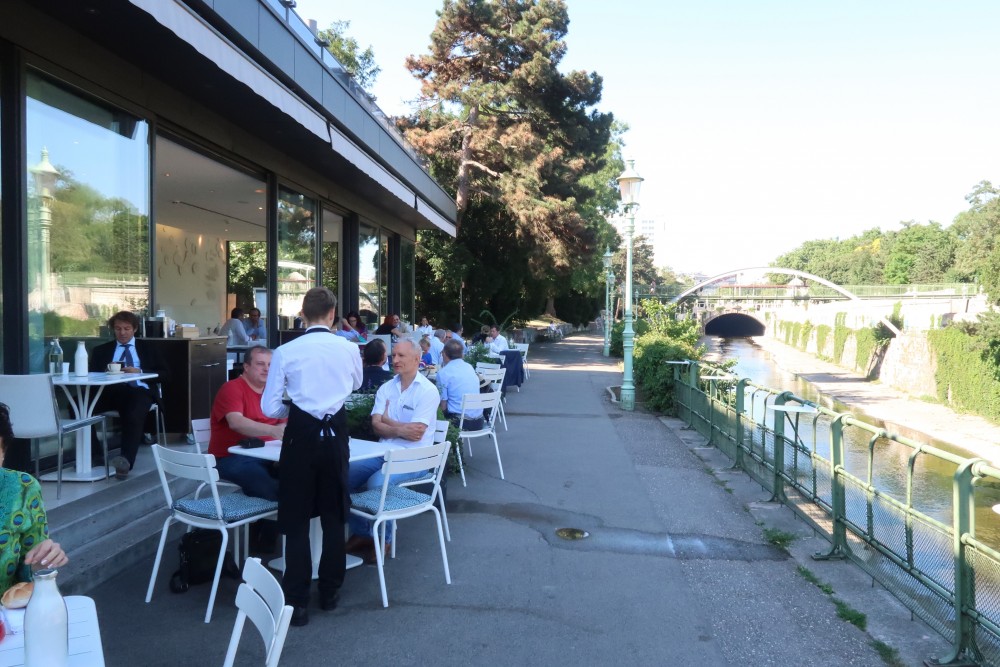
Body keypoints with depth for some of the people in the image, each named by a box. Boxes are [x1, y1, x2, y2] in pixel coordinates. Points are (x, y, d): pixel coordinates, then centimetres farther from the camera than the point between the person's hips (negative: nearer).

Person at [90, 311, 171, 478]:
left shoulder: (149, 347, 23)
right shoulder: (101, 350, 27)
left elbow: (165, 375, 13)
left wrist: (140, 372, -3)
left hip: (138, 390, -2)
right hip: (110, 390, 2)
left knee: (134, 416, -38)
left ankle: (126, 461, -45)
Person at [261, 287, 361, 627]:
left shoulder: (285, 352, -7)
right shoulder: (349, 349, -2)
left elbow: (269, 407, -4)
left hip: (300, 434, -2)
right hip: (335, 434, 2)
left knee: (296, 519, 8)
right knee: (333, 515, 16)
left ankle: (297, 602, 12)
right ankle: (330, 592, 28)